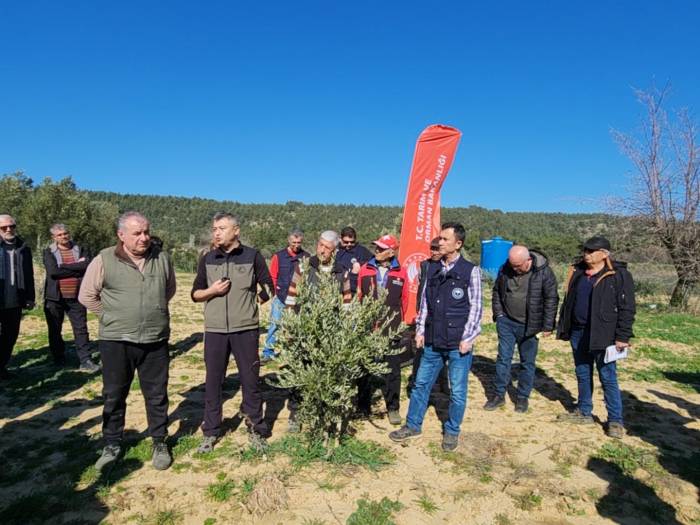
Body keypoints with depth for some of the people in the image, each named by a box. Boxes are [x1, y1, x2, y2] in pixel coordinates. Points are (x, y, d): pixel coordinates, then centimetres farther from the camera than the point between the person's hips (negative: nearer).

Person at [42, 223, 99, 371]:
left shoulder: (80, 250, 7)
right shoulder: (48, 252, 2)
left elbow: (88, 266, -11)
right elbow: (53, 271, -15)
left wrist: (63, 267, -14)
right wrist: (77, 267, -12)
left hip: (76, 298, 1)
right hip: (55, 298, 0)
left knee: (81, 329, -1)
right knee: (55, 330, 11)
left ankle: (85, 361, 2)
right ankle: (59, 360, 27)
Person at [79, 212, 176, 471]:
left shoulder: (162, 258, 1)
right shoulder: (104, 260, -7)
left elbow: (170, 289, 17)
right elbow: (87, 295, 3)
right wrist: (112, 316, 2)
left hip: (155, 341, 2)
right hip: (116, 342, -1)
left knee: (156, 395, 10)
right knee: (114, 395, 12)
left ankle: (160, 443, 26)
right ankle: (112, 445, 30)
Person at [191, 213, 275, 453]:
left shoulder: (252, 256, -2)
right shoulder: (207, 260, 6)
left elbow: (268, 289, 4)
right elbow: (195, 294, 11)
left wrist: (249, 303, 2)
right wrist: (211, 291, -8)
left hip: (245, 329, -2)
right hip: (215, 330, 3)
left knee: (251, 381, 6)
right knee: (213, 382, 10)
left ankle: (256, 430, 22)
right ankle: (211, 432, 26)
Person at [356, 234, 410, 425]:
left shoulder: (400, 272, -1)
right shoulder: (365, 269, 1)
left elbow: (404, 299, 7)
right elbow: (358, 296, 7)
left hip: (391, 330, -1)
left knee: (392, 369, 7)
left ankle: (393, 408, 21)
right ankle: (363, 407, 24)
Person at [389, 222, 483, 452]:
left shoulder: (470, 271, -6)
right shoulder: (432, 268, 6)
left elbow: (475, 307, -5)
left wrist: (468, 338, -9)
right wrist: (420, 330, 8)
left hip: (459, 343, -4)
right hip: (433, 341, 4)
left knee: (457, 390, 8)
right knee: (421, 383, 12)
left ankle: (452, 431, 28)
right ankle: (413, 425, 29)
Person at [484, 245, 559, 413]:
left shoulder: (544, 272, -13)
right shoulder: (505, 269, -4)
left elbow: (551, 299, -8)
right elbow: (496, 291, 10)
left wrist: (547, 326, -8)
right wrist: (498, 314, 4)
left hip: (529, 326, -2)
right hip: (506, 322, 3)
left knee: (527, 362, 9)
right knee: (503, 358, 6)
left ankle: (522, 397, 23)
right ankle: (499, 394, 17)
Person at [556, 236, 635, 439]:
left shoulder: (619, 275, -10)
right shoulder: (577, 272, 8)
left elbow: (627, 308, -11)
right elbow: (568, 301, 15)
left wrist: (622, 337, -15)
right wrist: (564, 327, 13)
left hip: (602, 335, -6)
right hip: (578, 332, 6)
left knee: (608, 377, 2)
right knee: (582, 374, 16)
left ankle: (615, 420, 15)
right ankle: (584, 412, 29)